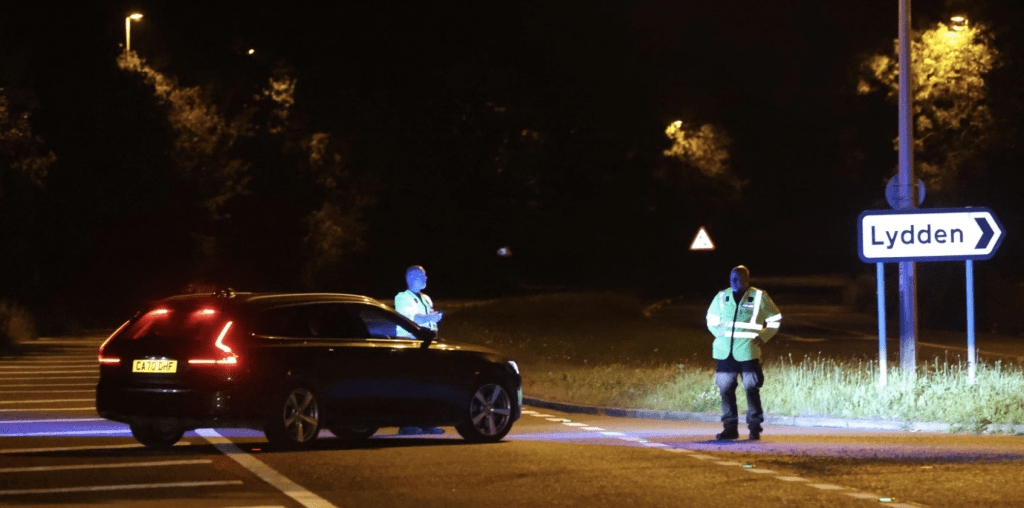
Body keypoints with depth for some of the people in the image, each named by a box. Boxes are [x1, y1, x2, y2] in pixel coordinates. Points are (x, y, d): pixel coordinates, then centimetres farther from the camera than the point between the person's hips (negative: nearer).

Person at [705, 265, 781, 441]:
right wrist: (721, 335, 11)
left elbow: (775, 319, 12)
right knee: (726, 389, 3)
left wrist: (763, 337, 0)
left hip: (748, 352, -3)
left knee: (752, 389, -6)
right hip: (725, 352, 3)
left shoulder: (759, 297, 4)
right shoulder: (722, 297, 13)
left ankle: (755, 428, 2)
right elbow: (711, 319, 26)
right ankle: (730, 428, 10)